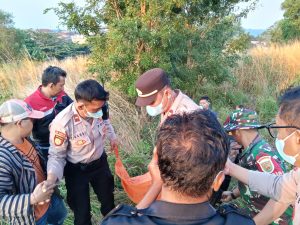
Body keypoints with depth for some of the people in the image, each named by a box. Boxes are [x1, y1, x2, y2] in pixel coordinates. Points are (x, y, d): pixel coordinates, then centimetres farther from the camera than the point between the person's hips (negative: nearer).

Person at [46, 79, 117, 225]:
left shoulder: (100, 109, -24)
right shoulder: (62, 123, -35)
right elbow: (57, 155, -21)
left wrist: (112, 137, 16)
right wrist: (51, 177, -36)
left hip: (100, 162, 5)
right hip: (76, 170, -4)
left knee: (107, 196, 28)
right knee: (81, 210, 12)